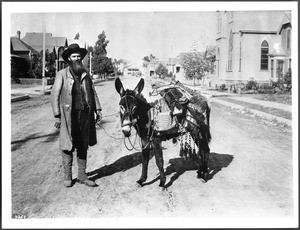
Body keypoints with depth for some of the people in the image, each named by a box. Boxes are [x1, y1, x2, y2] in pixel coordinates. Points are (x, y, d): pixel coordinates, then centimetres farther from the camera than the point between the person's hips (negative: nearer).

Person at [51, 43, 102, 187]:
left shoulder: (85, 74, 11)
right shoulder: (62, 74, -2)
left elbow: (93, 92, 14)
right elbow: (55, 95, -5)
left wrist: (98, 109, 5)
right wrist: (57, 116, -10)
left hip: (85, 115, 4)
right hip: (69, 116, -4)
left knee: (83, 146, 10)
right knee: (68, 147, 3)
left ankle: (82, 176, 20)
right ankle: (67, 176, 17)